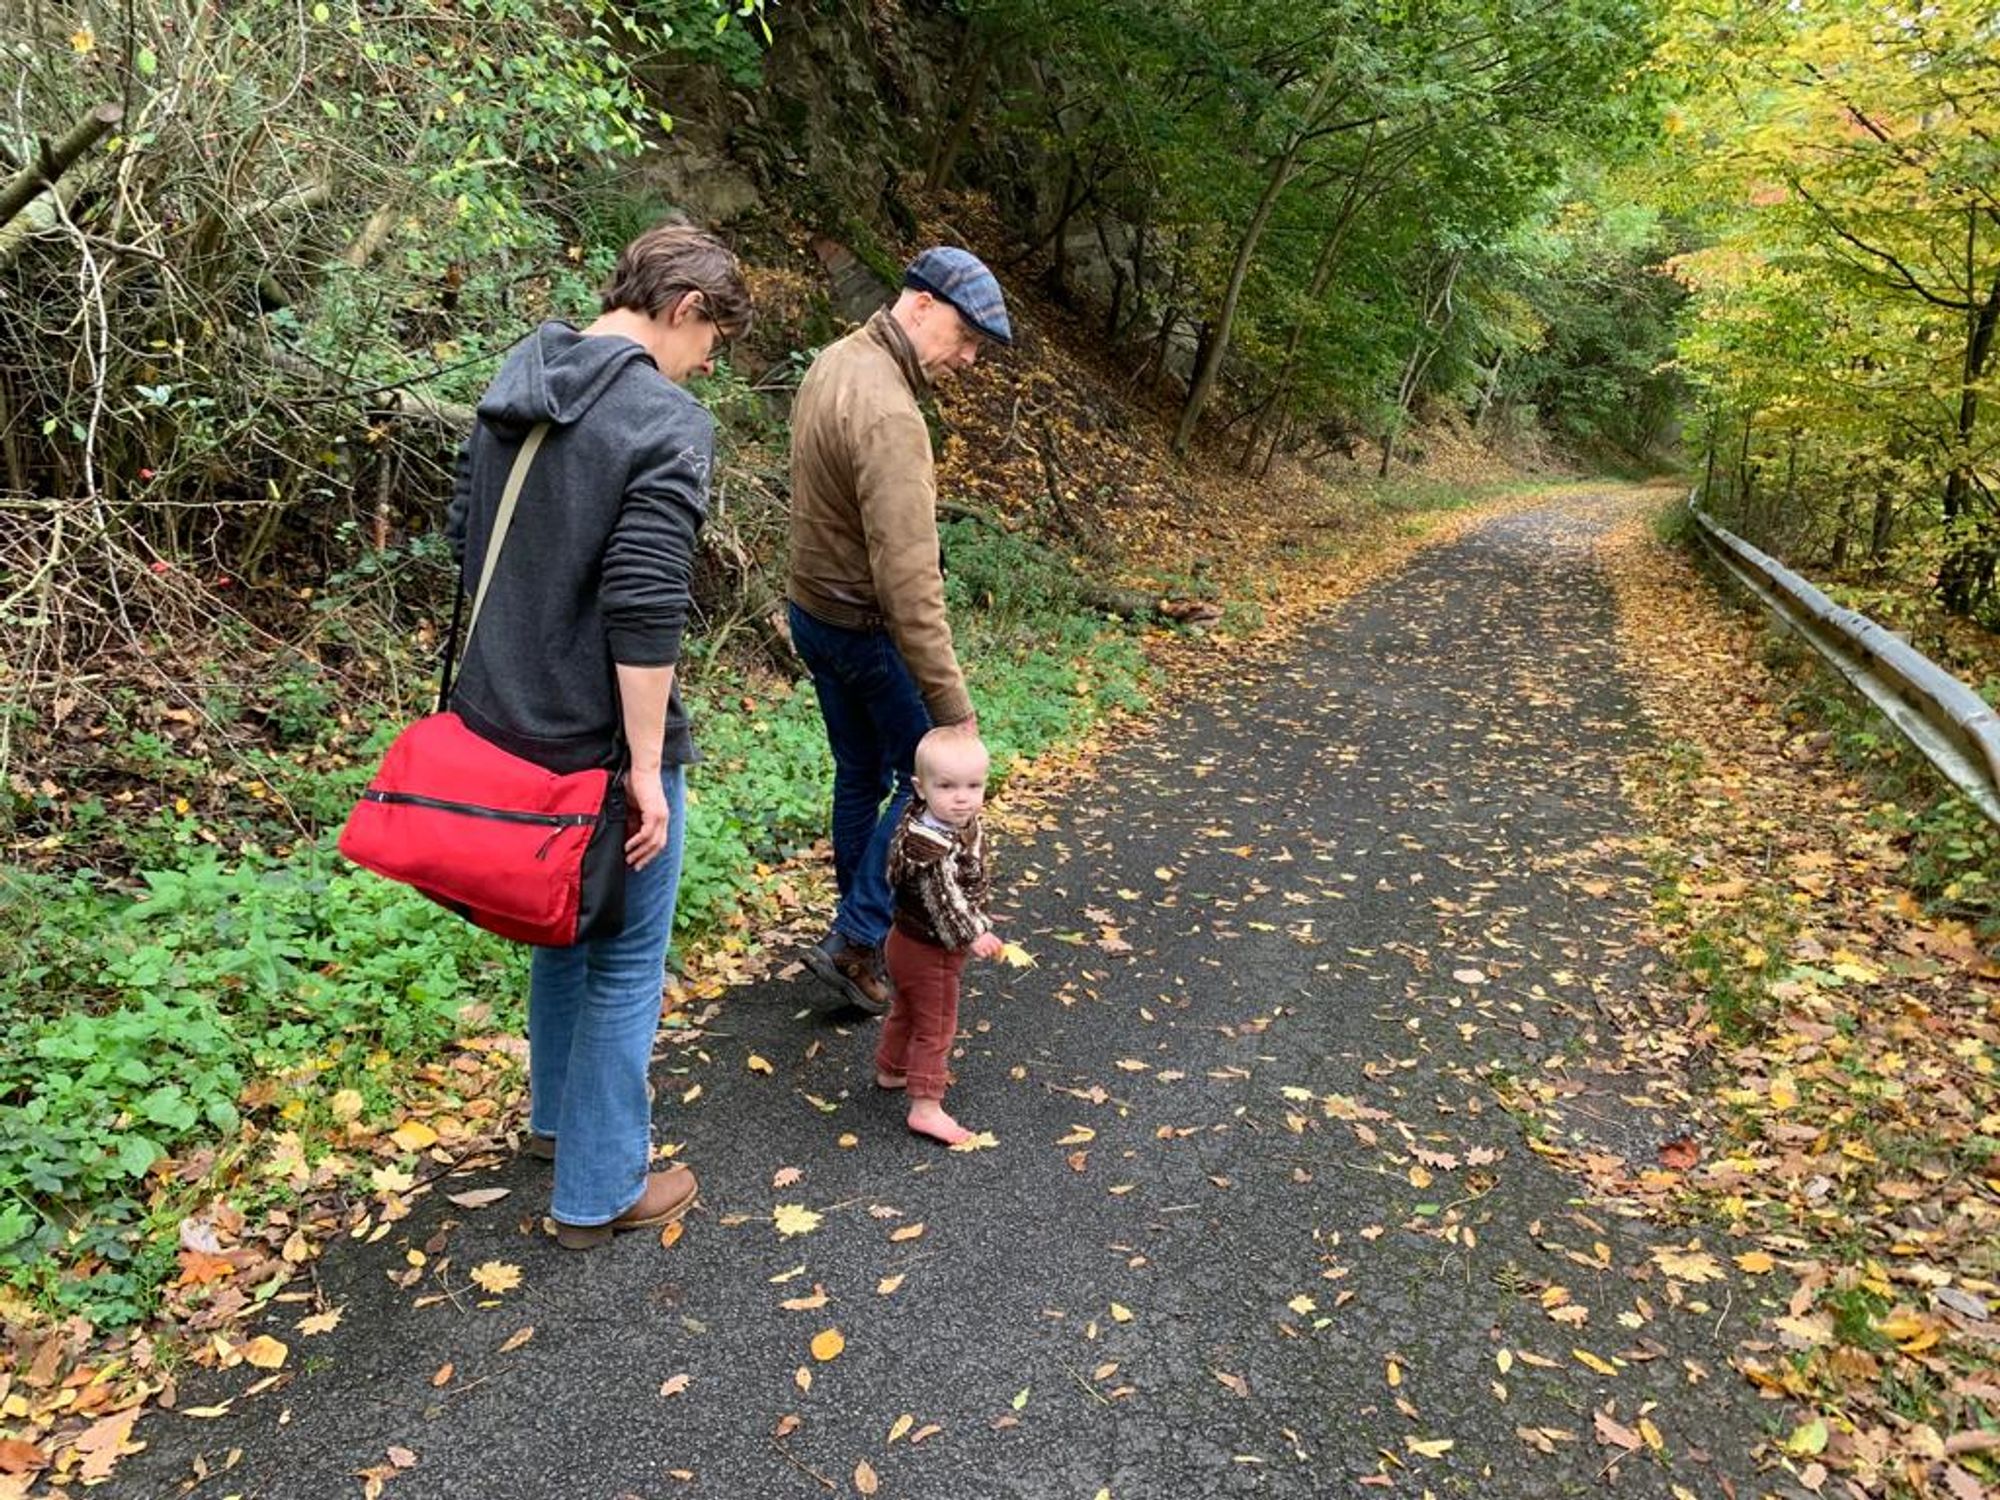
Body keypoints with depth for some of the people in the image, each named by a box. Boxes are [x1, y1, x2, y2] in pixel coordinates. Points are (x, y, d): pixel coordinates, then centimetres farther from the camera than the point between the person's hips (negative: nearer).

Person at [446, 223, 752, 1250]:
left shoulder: (512, 390, 7)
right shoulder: (668, 421, -18)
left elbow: (466, 546, 13)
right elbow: (644, 608, -24)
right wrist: (647, 768, -19)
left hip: (504, 722, 8)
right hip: (603, 743, -8)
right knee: (625, 964, 8)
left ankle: (557, 1114, 44)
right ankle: (598, 1191, 22)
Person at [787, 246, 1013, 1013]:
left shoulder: (834, 362, 5)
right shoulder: (887, 414, -27)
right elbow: (909, 581, -31)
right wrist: (953, 706, -28)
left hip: (811, 611, 9)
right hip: (865, 629, -9)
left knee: (861, 775, 19)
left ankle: (863, 933, 31)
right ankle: (855, 940, 7)